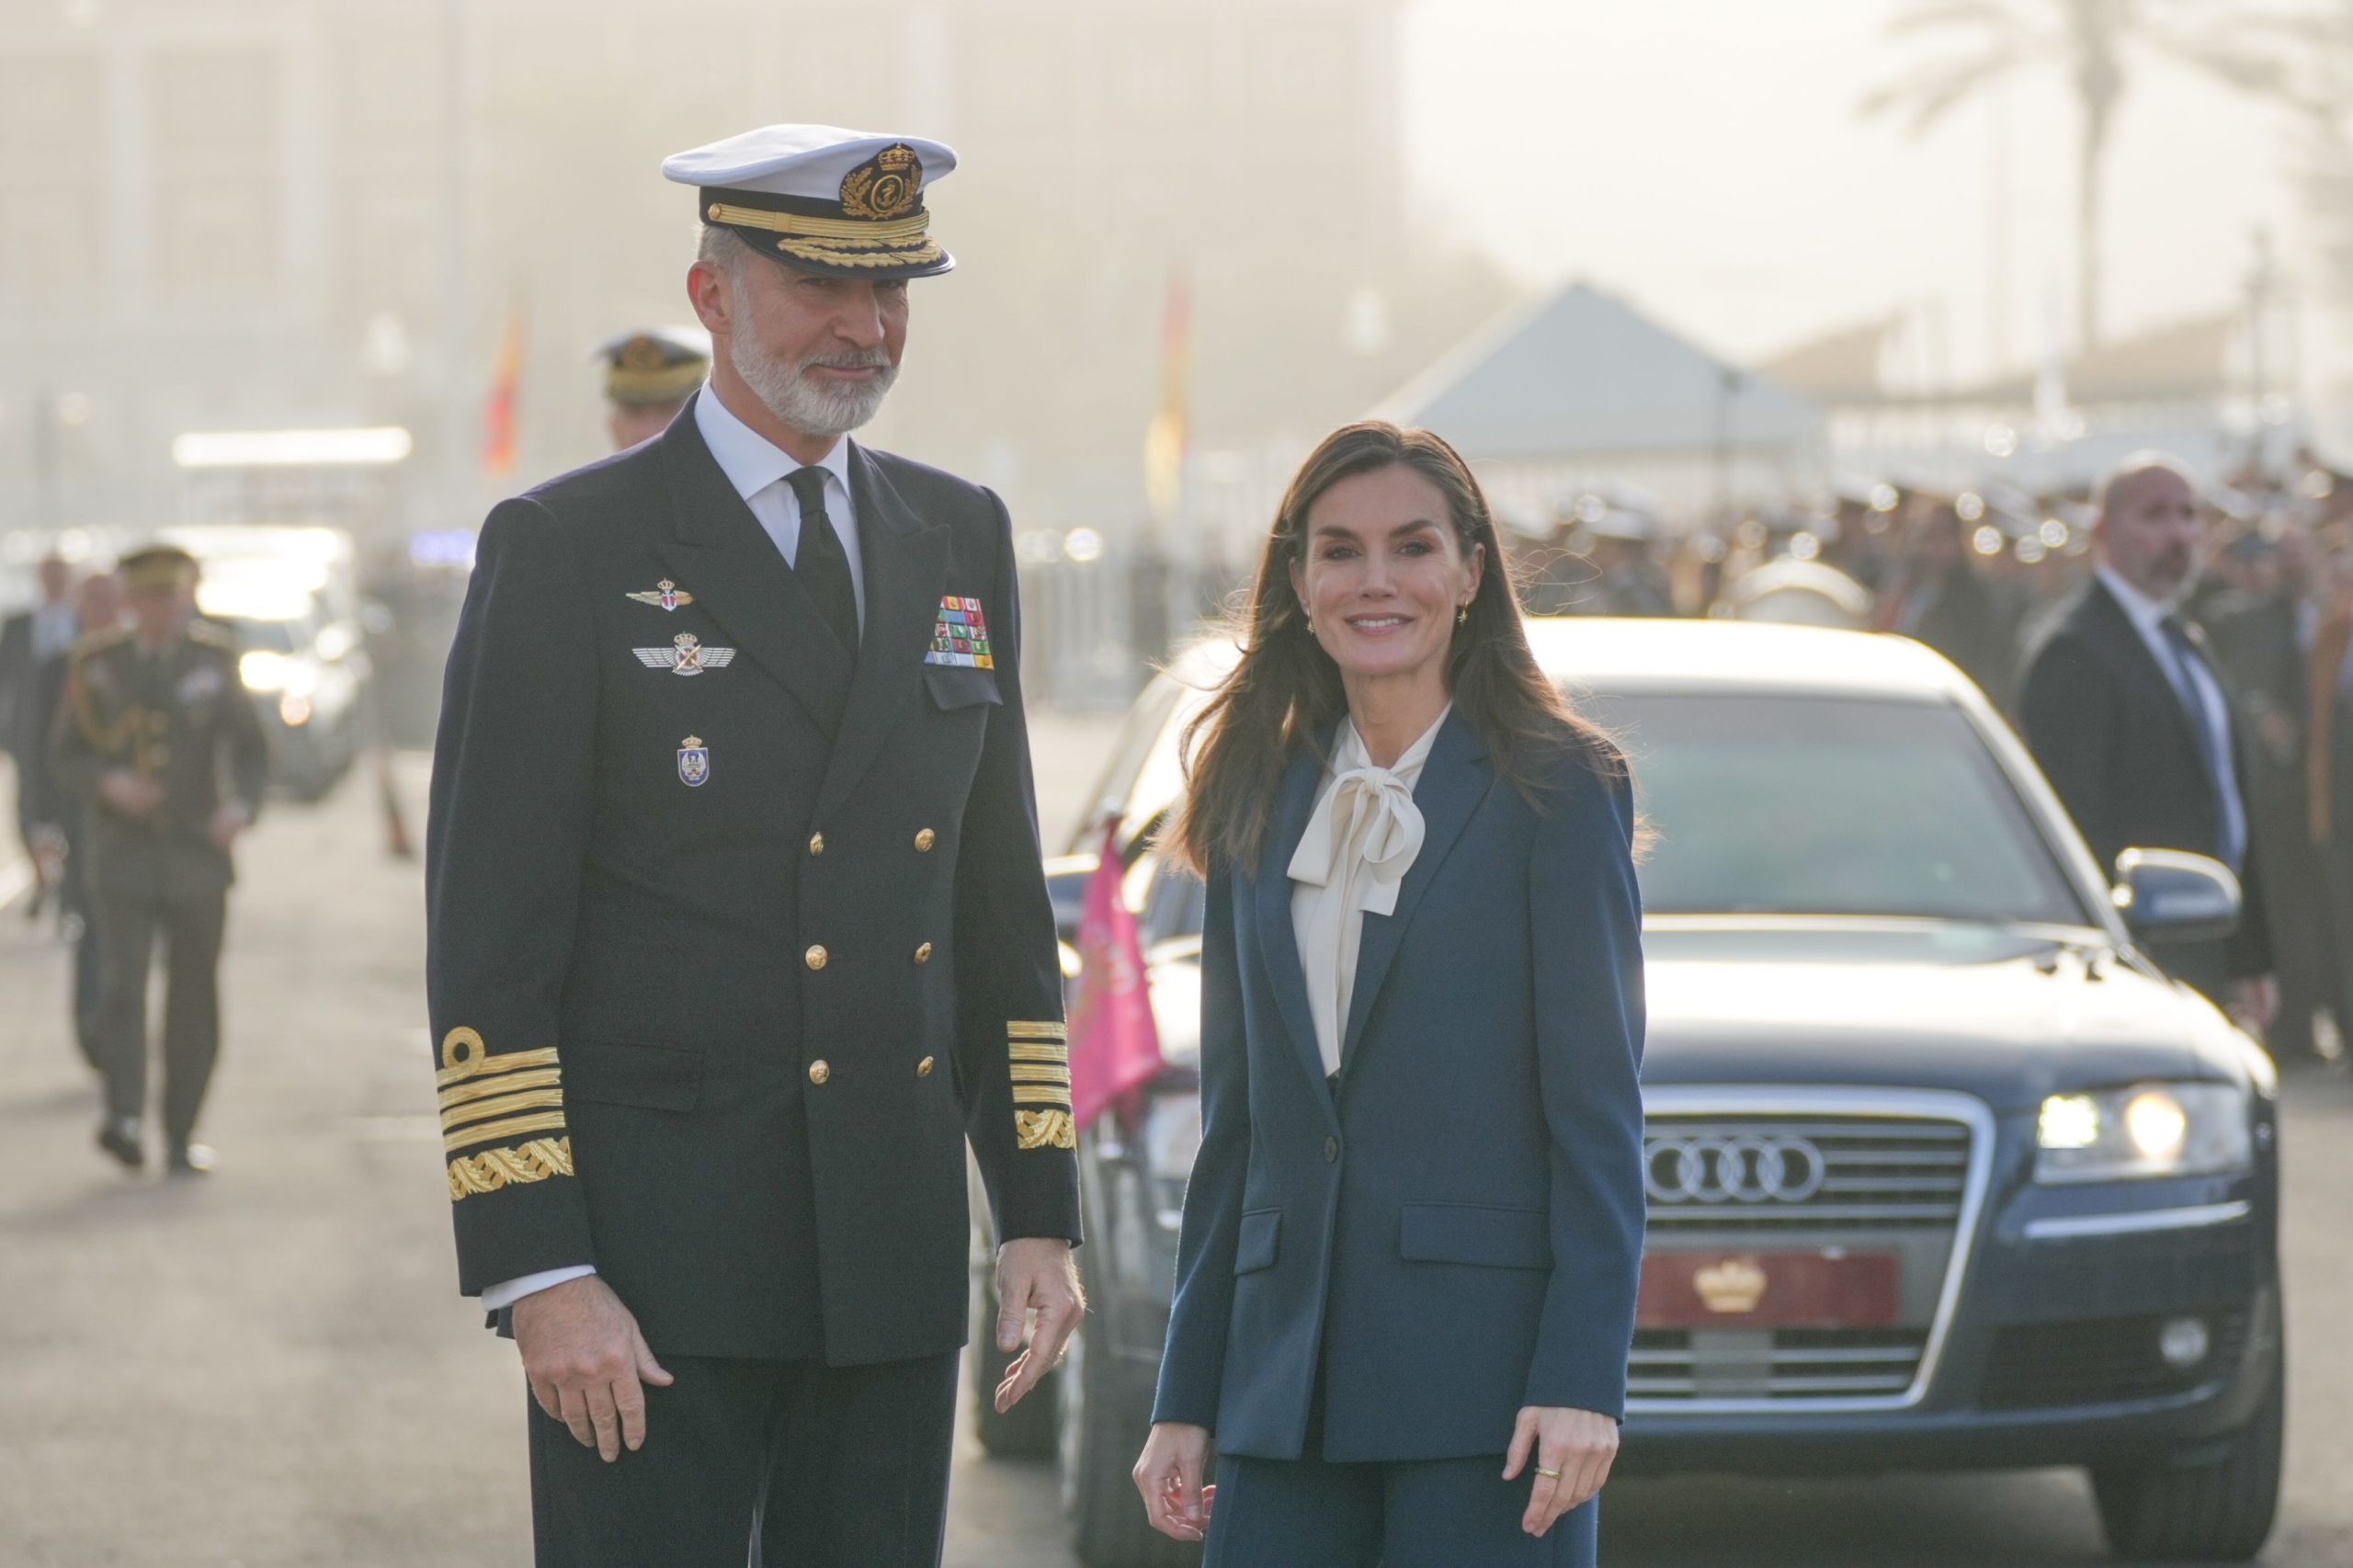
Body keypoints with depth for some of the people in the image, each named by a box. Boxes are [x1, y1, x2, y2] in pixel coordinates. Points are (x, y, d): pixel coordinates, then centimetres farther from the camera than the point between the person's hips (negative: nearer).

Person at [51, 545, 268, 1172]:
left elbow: (249, 747, 5)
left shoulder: (214, 661, 4)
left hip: (197, 857, 1)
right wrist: (107, 784, -15)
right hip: (122, 856, -1)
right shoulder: (98, 667, 2)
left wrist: (243, 805, -15)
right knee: (122, 984, -18)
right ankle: (124, 1117, -29)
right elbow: (67, 752, 6)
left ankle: (181, 1137, 14)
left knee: (194, 999, 4)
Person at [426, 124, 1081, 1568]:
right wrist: (538, 1273, -15)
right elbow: (489, 945, -8)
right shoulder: (567, 552, -5)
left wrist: (1039, 1212, 10)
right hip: (651, 1259, -5)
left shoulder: (960, 541, 12)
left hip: (895, 1249, 5)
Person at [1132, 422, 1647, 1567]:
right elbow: (1232, 1124, 15)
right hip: (1286, 1381, 5)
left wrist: (1581, 1380, -14)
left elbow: (1598, 1111, -5)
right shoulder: (1261, 806, 14)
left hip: (1482, 1382, -4)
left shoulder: (1555, 788, -1)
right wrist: (1183, 1399, 11)